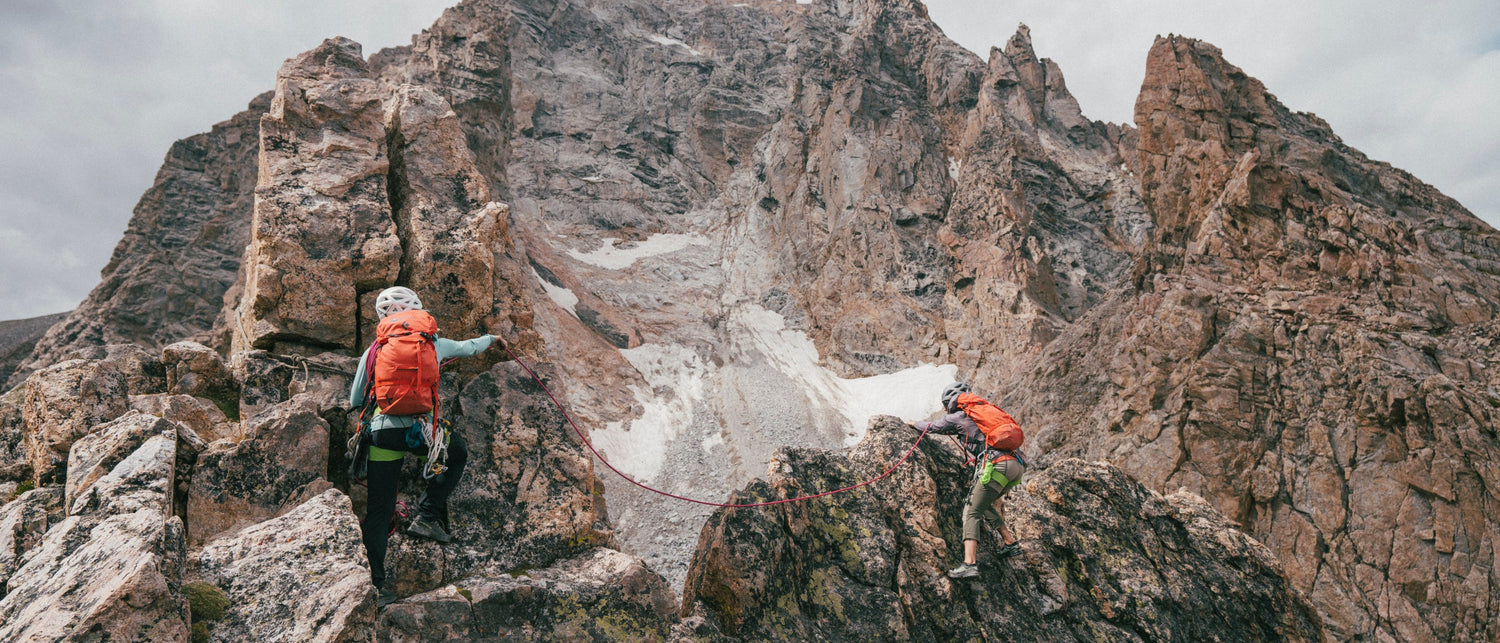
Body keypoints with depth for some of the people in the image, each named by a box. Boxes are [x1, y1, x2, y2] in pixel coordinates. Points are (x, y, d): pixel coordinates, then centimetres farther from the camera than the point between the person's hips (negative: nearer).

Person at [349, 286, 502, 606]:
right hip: (421, 429, -2)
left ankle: (373, 584, 13)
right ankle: (427, 516, 18)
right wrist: (490, 338, 52)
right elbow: (468, 347, 31)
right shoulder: (433, 343, 10)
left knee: (378, 512, 11)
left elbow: (356, 402, 18)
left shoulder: (374, 350, 12)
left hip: (382, 432, 2)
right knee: (457, 453, 30)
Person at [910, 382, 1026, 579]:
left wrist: (915, 424, 41)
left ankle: (970, 563, -14)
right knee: (987, 504, 27)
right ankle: (1010, 543, 25)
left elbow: (932, 426, 22)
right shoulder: (987, 409, 25)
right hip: (1017, 465, 8)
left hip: (997, 466, -8)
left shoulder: (960, 417, 7)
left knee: (972, 511, -4)